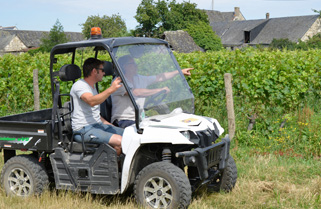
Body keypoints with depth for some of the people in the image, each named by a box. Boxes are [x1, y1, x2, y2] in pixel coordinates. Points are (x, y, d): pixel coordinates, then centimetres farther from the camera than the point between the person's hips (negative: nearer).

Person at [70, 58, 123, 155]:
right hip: (83, 130, -9)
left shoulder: (92, 87, 22)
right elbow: (92, 101, -31)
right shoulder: (79, 85, -9)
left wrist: (111, 126, 17)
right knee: (119, 141, -27)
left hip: (98, 125, 10)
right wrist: (111, 89, -40)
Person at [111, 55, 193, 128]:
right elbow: (136, 92, -26)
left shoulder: (139, 79, 15)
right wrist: (160, 90, -23)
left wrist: (180, 71, 21)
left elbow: (160, 77, 21)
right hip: (123, 121, -8)